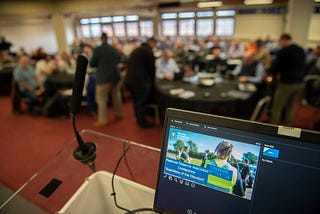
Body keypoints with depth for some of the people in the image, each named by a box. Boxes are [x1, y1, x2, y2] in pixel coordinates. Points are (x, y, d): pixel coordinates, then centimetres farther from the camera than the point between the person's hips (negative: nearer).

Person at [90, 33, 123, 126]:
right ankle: (119, 114, 30)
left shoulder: (97, 49, -13)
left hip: (104, 77, -6)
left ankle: (102, 120, 6)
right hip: (115, 75, 6)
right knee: (116, 95, 18)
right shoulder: (114, 49, 4)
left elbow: (92, 63, -6)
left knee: (101, 99, 2)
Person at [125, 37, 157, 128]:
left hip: (129, 79, 8)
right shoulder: (149, 51, -7)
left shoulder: (136, 50, 18)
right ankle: (142, 122, 15)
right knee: (141, 102, 4)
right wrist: (152, 81, 11)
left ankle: (139, 119, 33)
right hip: (139, 81, -8)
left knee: (136, 101, 20)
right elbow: (152, 68, -6)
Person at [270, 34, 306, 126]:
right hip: (299, 83, 8)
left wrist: (272, 74, 12)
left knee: (277, 107, 2)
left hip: (287, 83, -7)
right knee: (290, 107, 17)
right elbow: (303, 67, 18)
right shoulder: (301, 50, 11)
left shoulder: (284, 51, -12)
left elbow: (276, 66, -6)